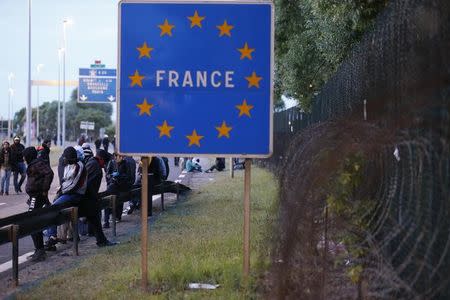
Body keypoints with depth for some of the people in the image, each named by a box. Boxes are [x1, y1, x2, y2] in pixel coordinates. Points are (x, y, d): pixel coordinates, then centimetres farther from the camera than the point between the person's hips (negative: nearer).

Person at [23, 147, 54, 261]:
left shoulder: (37, 164, -14)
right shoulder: (33, 164, 17)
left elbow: (49, 173, -27)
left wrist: (45, 190, -23)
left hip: (37, 197, -11)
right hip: (35, 197, 11)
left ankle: (39, 251, -8)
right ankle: (40, 251, 22)